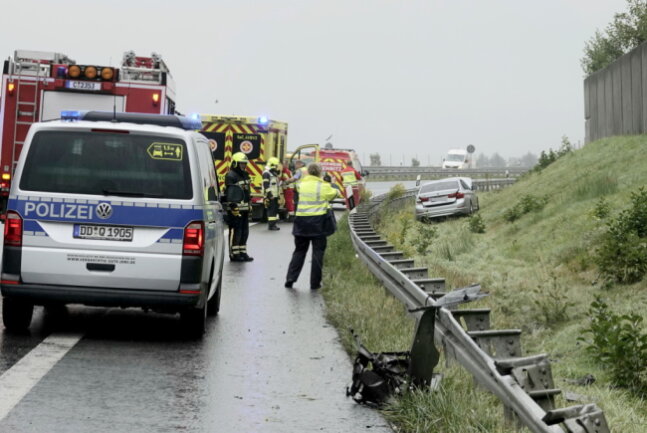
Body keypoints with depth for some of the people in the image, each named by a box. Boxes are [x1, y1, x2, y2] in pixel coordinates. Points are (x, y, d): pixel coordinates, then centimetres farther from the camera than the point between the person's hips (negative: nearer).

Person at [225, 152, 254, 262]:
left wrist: (249, 205, 26)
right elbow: (230, 193, -18)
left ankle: (242, 253, 22)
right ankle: (234, 254, -2)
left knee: (244, 232, 13)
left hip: (245, 208, 10)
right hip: (235, 209, -10)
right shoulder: (231, 176, -11)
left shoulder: (245, 175, 19)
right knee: (235, 231, -7)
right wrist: (233, 206, -24)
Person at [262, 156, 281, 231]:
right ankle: (271, 225, -9)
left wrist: (278, 194, 26)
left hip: (275, 196, 10)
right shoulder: (266, 173, -12)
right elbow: (266, 185, -19)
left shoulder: (274, 173, 20)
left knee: (275, 210, 11)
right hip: (270, 196, -10)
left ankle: (273, 224, 17)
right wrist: (269, 194, -24)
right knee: (271, 210, -10)